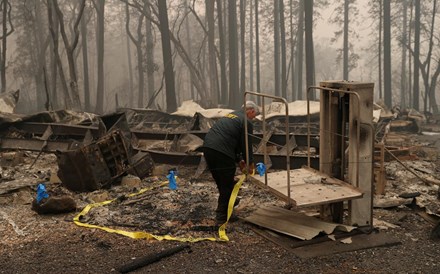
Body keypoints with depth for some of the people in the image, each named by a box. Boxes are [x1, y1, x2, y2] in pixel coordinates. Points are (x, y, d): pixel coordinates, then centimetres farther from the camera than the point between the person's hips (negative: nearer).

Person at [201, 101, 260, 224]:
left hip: (207, 146, 8)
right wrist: (250, 163, 17)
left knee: (221, 181, 24)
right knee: (227, 185, 4)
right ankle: (222, 216, 6)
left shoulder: (231, 115, 28)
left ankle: (228, 202, 43)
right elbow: (246, 145, 2)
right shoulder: (246, 122, 1)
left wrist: (239, 160, 32)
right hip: (221, 152, -8)